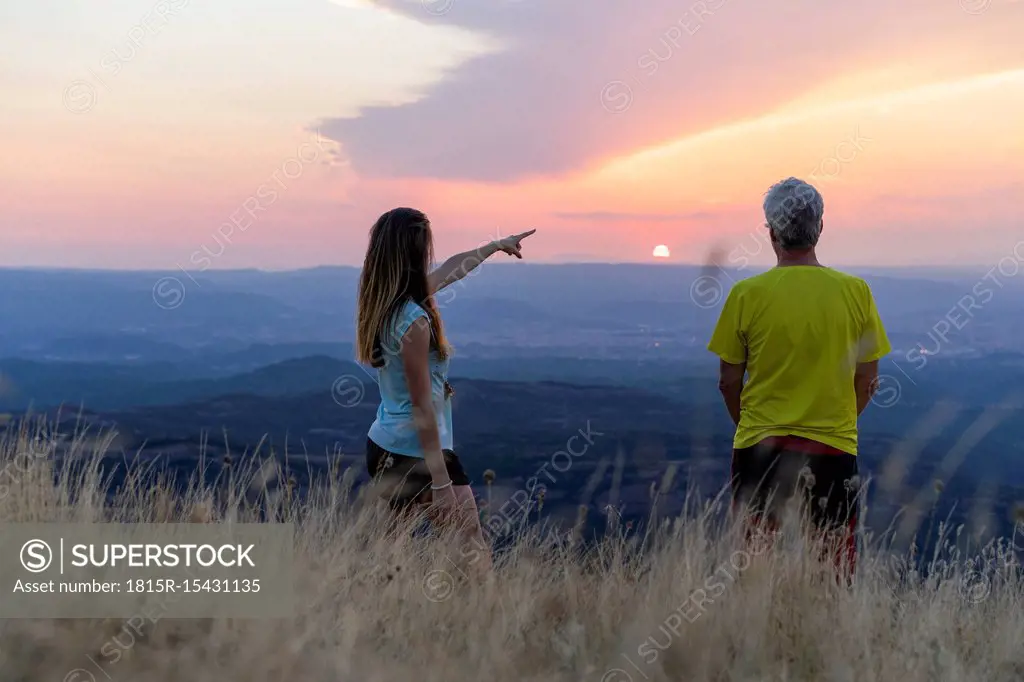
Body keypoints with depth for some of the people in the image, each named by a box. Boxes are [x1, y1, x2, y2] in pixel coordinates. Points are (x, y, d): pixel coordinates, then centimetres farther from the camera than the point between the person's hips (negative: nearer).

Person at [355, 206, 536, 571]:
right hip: (419, 454, -9)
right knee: (474, 556, -2)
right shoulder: (413, 321, -22)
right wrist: (441, 483, -18)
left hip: (383, 447, 9)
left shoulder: (382, 304, 5)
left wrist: (495, 246, 37)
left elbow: (450, 270, 22)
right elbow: (422, 409, -21)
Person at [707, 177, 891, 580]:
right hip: (834, 449, 1)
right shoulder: (856, 292, -3)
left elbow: (729, 382, -1)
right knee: (837, 575, 8)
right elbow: (867, 381, 3)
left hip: (760, 449, 0)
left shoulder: (747, 294, -7)